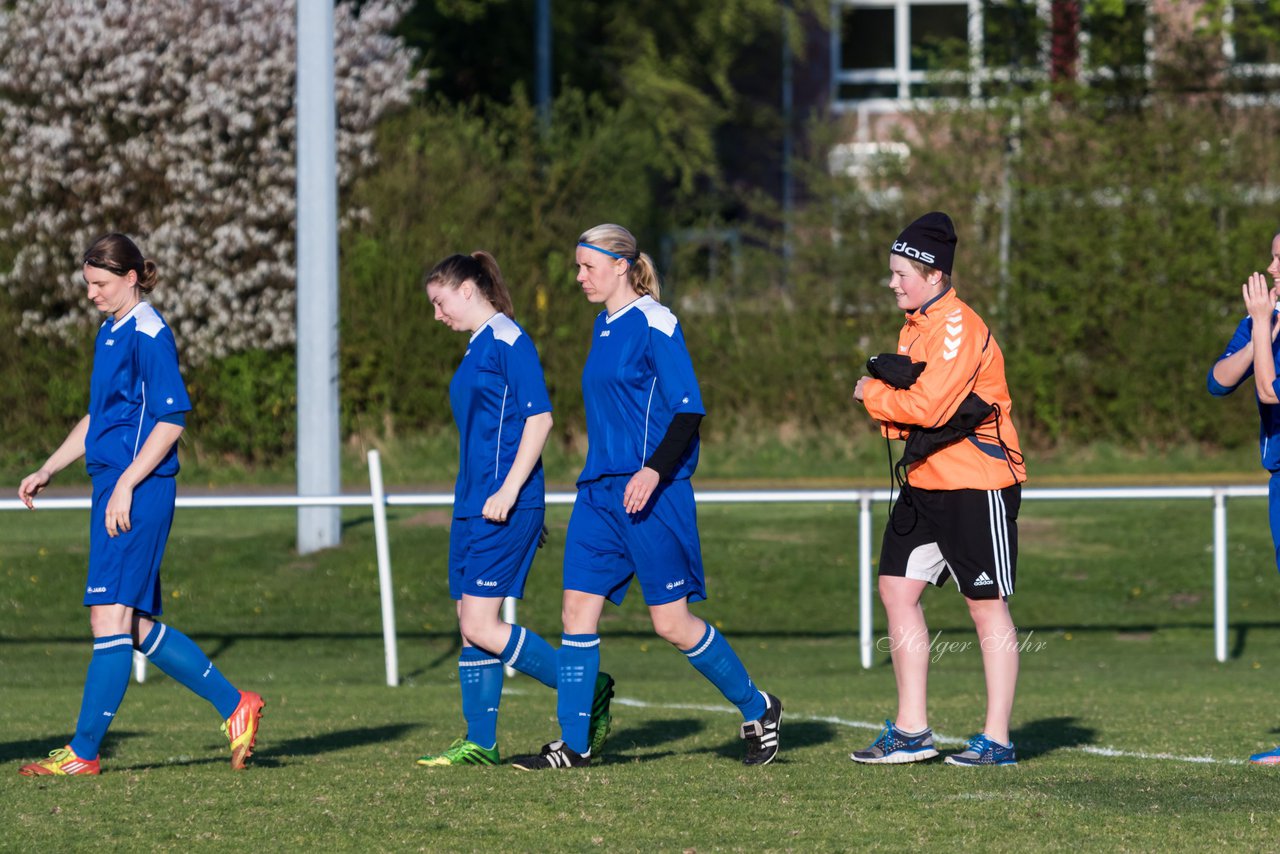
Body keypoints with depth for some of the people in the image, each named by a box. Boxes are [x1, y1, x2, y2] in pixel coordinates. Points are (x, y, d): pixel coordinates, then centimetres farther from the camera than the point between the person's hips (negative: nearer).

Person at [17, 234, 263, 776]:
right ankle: (235, 706, 18)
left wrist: (125, 485, -20)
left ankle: (83, 752, -9)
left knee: (111, 616, -9)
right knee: (137, 627, 10)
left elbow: (172, 420, -16)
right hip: (112, 486, 10)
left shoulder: (149, 336, -11)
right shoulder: (110, 332, 18)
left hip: (138, 492, -10)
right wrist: (48, 471, 22)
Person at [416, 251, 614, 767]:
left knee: (481, 627, -12)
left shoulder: (508, 341, -11)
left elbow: (539, 418, -17)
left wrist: (509, 491, -22)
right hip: (473, 506, 10)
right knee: (470, 626, 7)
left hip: (505, 507, -10)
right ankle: (480, 744, 11)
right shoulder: (477, 348, 18)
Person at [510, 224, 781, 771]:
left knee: (671, 623, -3)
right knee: (578, 609, 0)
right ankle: (573, 745, 1)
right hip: (600, 490, 8)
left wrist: (654, 470, -26)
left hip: (652, 494, -8)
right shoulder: (604, 328, 15)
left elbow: (688, 411, -14)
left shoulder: (654, 325, -11)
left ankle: (757, 710, 15)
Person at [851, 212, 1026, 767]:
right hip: (925, 484, 9)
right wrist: (887, 398, -5)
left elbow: (929, 406, -25)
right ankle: (910, 731, 7)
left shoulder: (959, 327, -16)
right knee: (897, 590, 3)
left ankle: (997, 741, 3)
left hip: (978, 485, -9)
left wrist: (873, 394, -10)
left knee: (987, 607, -2)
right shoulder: (915, 327, 14)